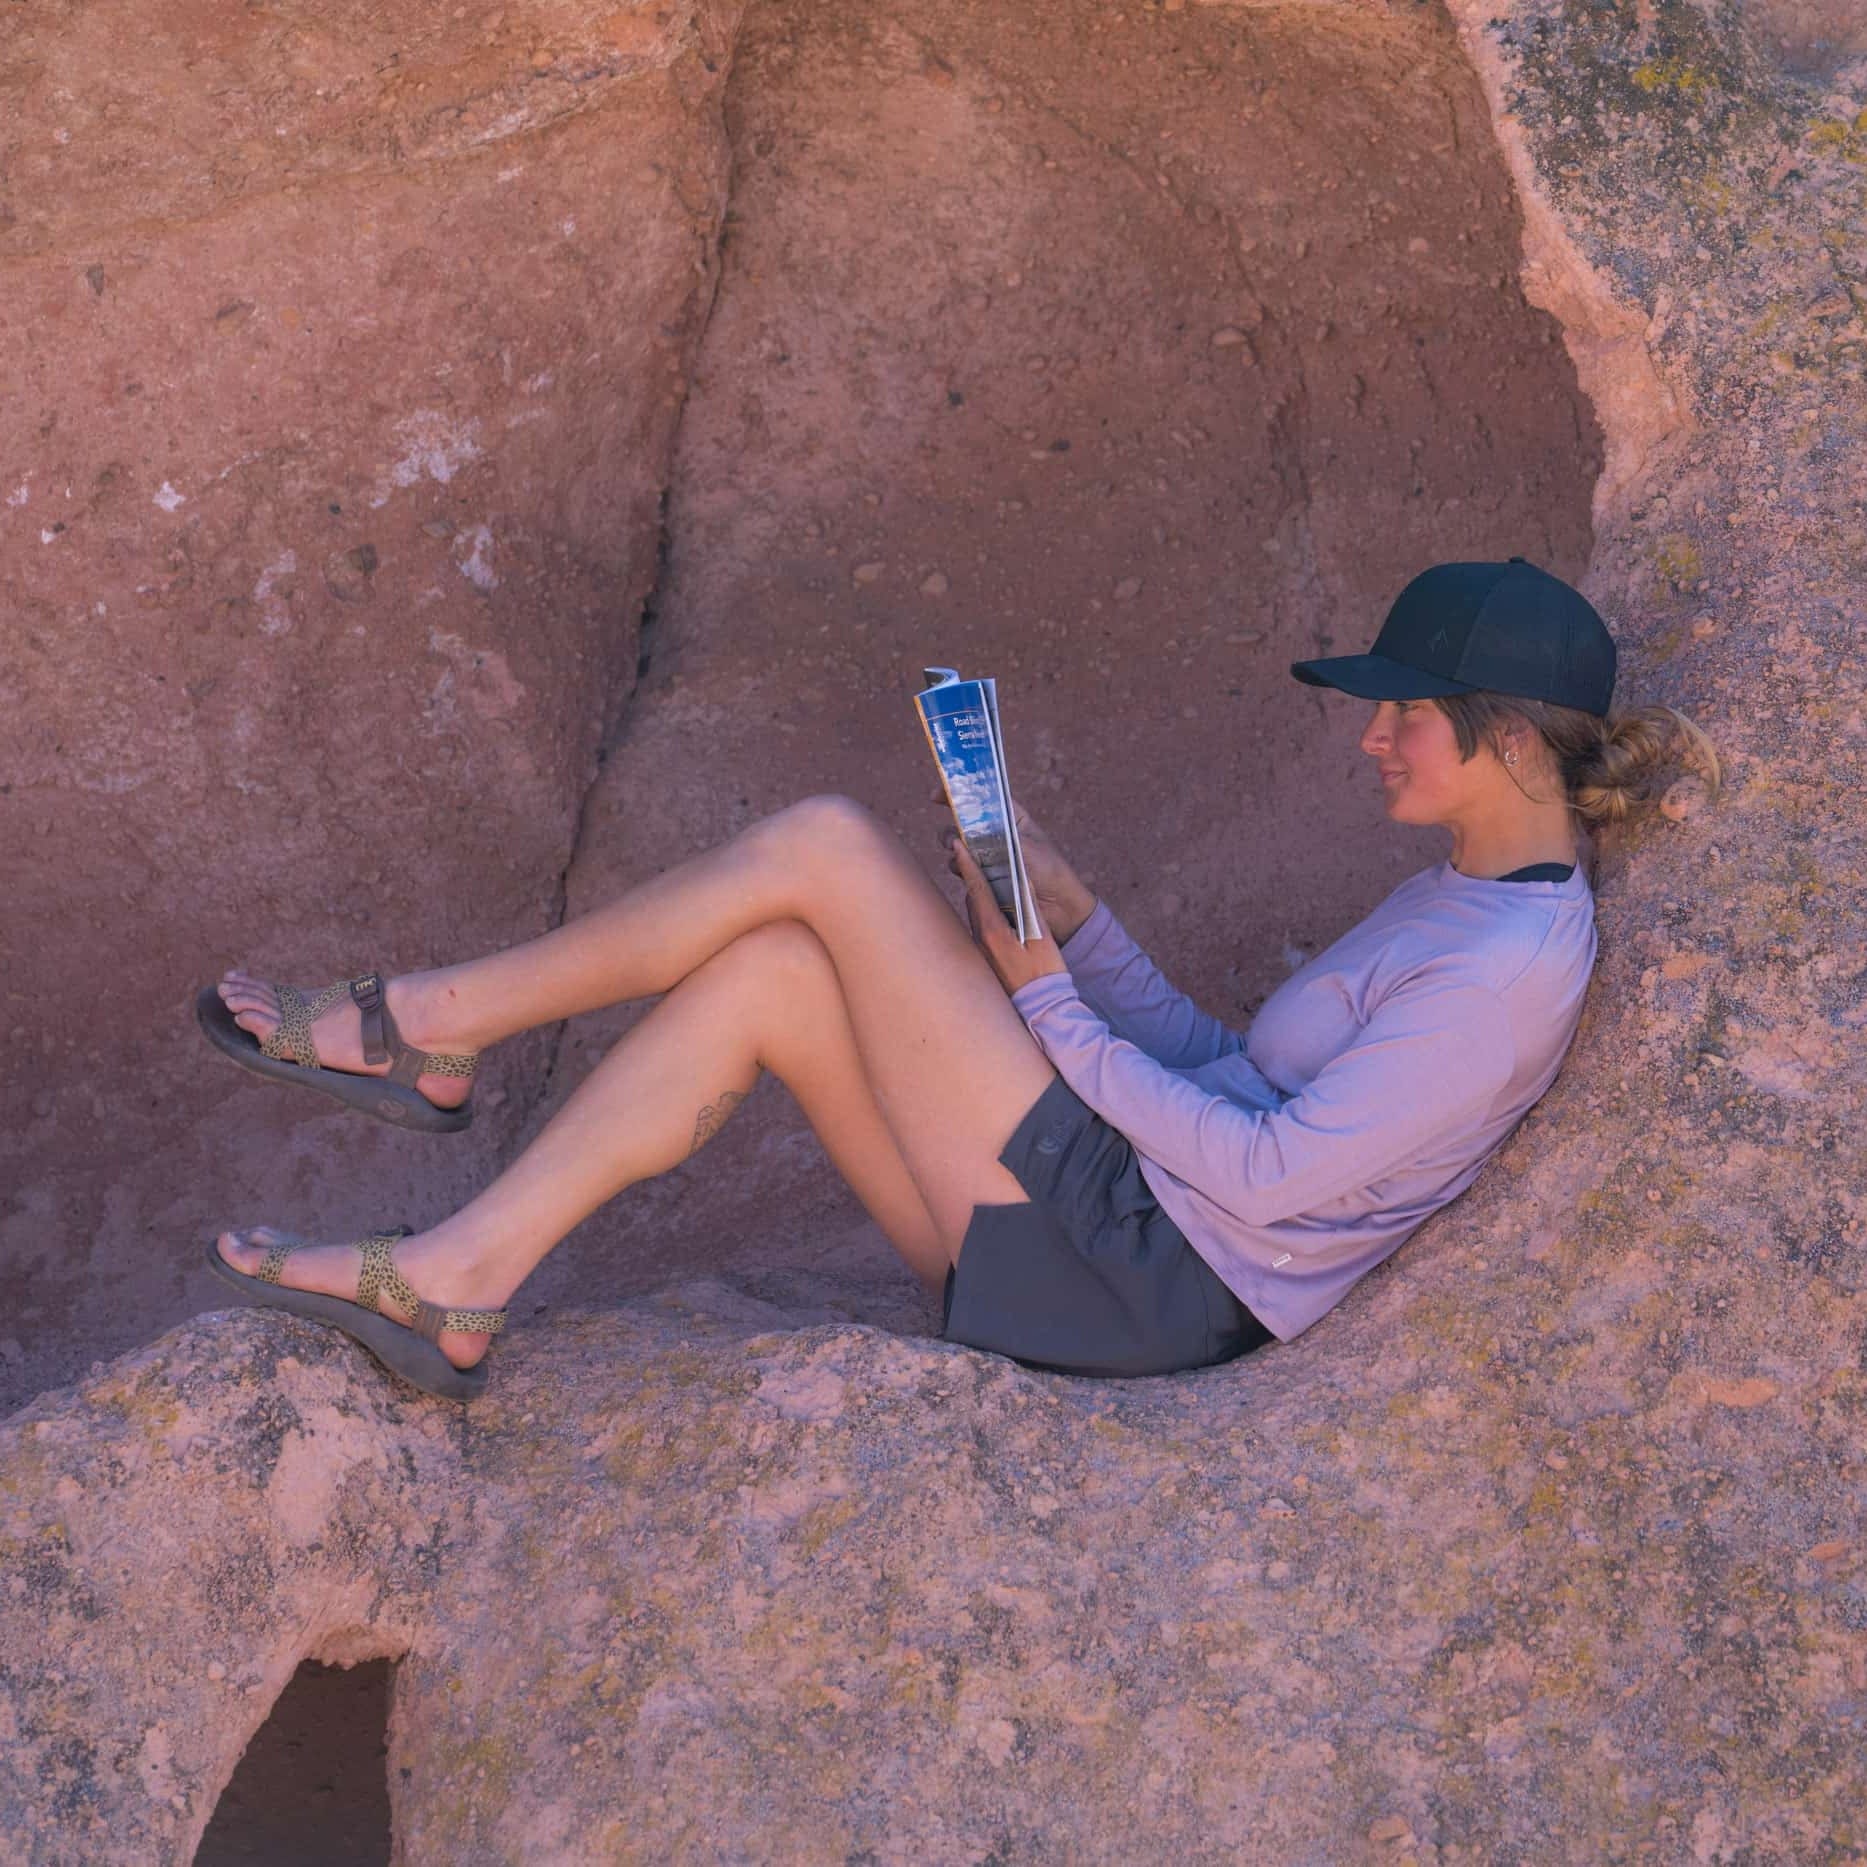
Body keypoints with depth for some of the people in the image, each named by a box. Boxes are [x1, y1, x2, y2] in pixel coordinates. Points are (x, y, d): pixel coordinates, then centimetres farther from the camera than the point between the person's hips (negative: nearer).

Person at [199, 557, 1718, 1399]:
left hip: (1132, 1282, -9)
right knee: (766, 973, -6)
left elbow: (1270, 1177, -19)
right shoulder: (1453, 901, 17)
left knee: (827, 843, -11)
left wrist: (1049, 1003, -11)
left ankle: (430, 1028, -1)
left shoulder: (1517, 967, -14)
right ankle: (453, 1285, -6)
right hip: (1110, 1252, 9)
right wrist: (1080, 927, 6)